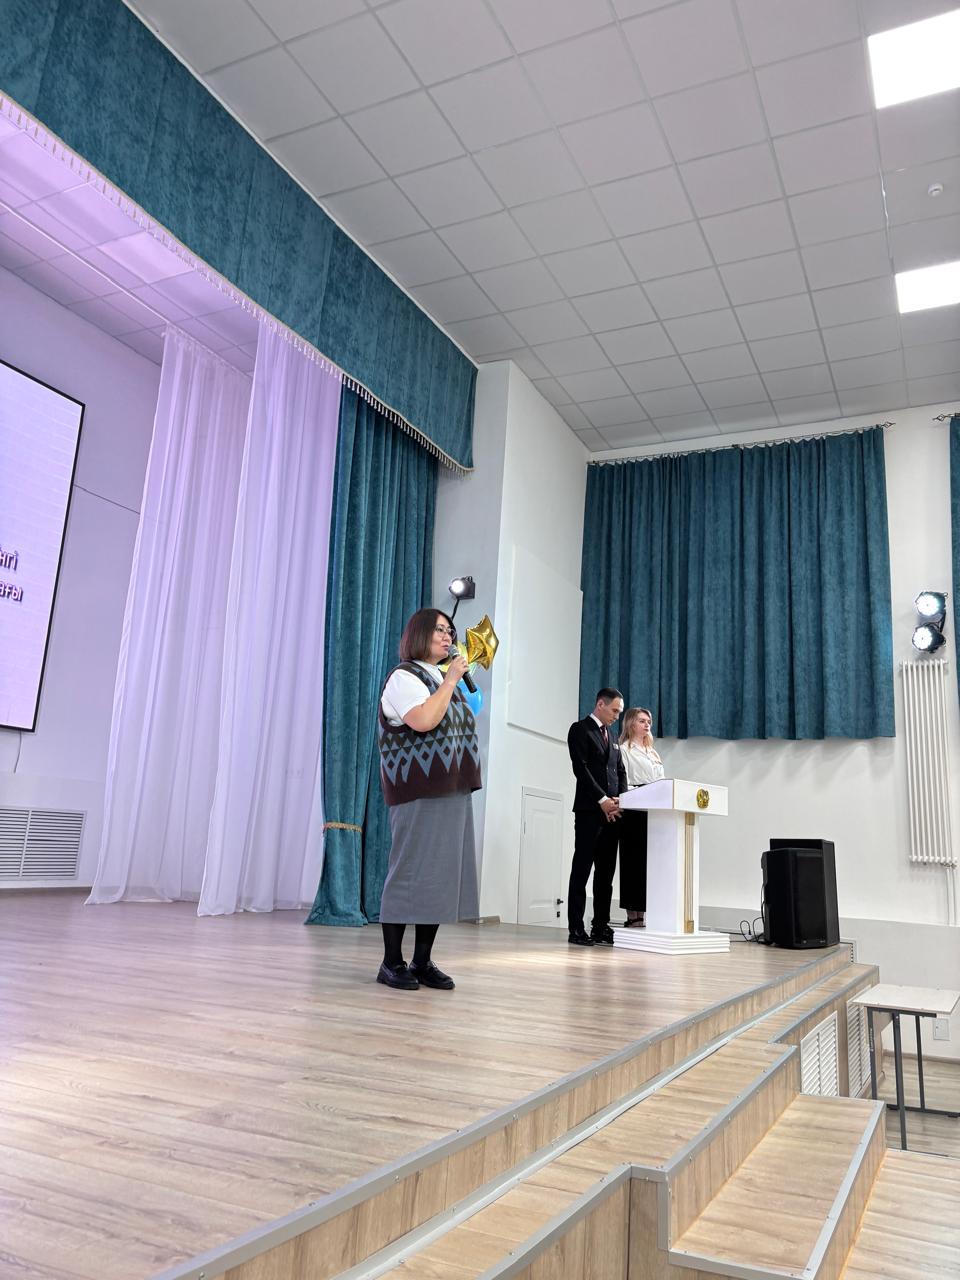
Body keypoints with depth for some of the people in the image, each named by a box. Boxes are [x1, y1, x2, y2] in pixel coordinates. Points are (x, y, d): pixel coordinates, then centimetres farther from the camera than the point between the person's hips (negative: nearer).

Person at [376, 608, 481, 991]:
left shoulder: (443, 679, 20)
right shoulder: (405, 677, -5)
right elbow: (424, 720, -23)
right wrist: (451, 680, -15)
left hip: (453, 792, 8)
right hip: (418, 793, -8)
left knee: (441, 874, 7)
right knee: (410, 871, -5)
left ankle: (423, 961, 15)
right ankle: (392, 962, 5)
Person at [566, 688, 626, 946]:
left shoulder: (612, 736, 22)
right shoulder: (580, 730, -1)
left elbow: (620, 771, 18)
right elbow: (581, 768, -11)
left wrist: (619, 799, 0)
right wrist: (602, 800, -16)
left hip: (611, 811, 7)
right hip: (589, 810, -7)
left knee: (606, 872, 7)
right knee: (582, 869, -4)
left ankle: (601, 927, 11)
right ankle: (576, 929, -1)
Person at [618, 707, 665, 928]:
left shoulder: (653, 753, 25)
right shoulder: (625, 750, 3)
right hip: (634, 812, -6)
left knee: (649, 863, 1)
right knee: (634, 862, -6)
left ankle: (642, 914, 4)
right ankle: (632, 916, -5)